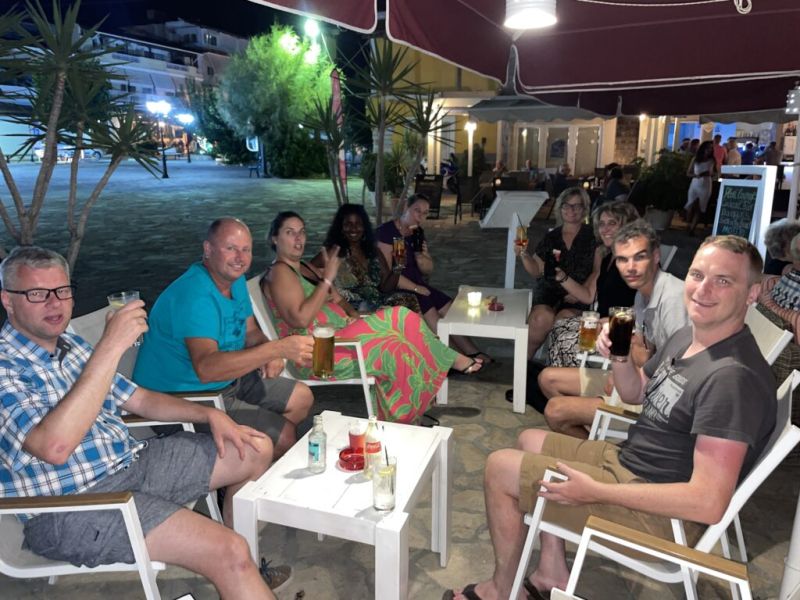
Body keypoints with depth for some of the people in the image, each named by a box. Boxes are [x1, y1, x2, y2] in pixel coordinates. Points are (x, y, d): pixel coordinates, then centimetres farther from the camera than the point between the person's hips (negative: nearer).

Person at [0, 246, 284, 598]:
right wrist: (111, 347, -32)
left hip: (131, 461, 9)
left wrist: (209, 414, 4)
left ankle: (242, 568, 25)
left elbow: (138, 399, 17)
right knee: (230, 553, -26)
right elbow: (54, 446, -33)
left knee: (257, 449, 10)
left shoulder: (69, 344, 10)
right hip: (71, 507, -9)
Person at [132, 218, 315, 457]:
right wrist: (277, 348, -45)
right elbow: (206, 368, -42)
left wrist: (268, 354, -14)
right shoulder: (195, 295, -29)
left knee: (302, 398, 12)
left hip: (228, 378, 10)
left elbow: (250, 331, 11)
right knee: (285, 435, -15)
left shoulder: (235, 278, 2)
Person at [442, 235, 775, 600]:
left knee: (500, 468, -6)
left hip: (661, 514, -10)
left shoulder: (733, 377, -28)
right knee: (529, 441, 22)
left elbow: (709, 504, -32)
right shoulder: (687, 337, 2)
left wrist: (593, 492, -27)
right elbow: (636, 393, 17)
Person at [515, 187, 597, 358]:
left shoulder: (592, 237, 5)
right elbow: (537, 270, 15)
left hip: (580, 297, -2)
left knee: (564, 318, -33)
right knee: (542, 316, -30)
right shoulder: (551, 237, 16)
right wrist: (524, 255, -4)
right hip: (549, 291, 2)